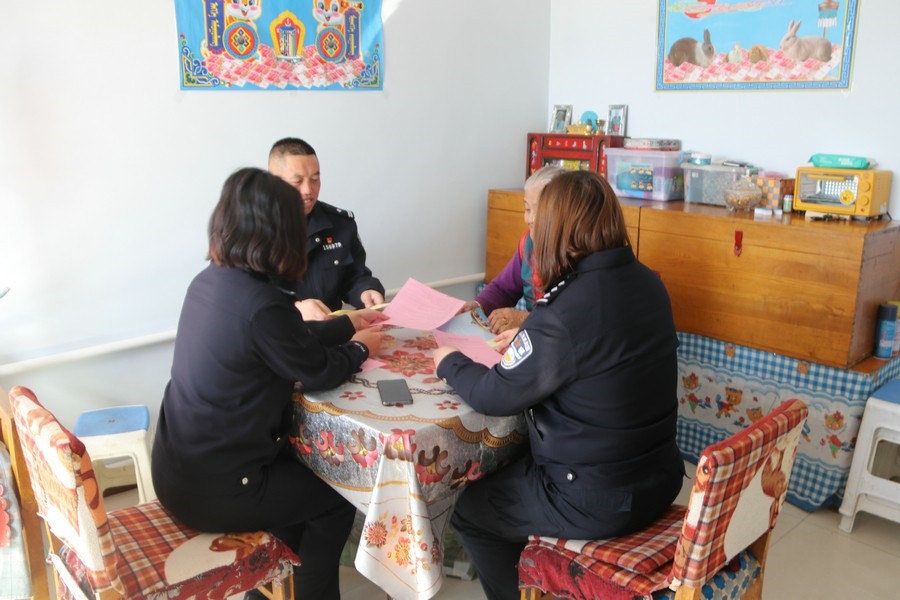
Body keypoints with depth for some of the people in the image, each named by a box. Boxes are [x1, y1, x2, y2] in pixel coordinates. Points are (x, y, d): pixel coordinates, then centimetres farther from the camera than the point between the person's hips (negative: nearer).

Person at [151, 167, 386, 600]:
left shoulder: (210, 281, -2)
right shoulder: (260, 305, -28)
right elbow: (319, 372, -13)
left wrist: (348, 324, 20)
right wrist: (359, 348, 7)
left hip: (179, 467, 8)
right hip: (210, 487, -8)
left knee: (302, 469, 28)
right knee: (336, 498, 12)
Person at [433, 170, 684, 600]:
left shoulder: (562, 314, -28)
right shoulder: (649, 285, -3)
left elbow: (492, 397, -15)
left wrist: (449, 362, 3)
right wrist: (528, 335, 21)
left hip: (599, 501, -8)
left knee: (471, 511, 16)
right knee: (510, 470, 29)